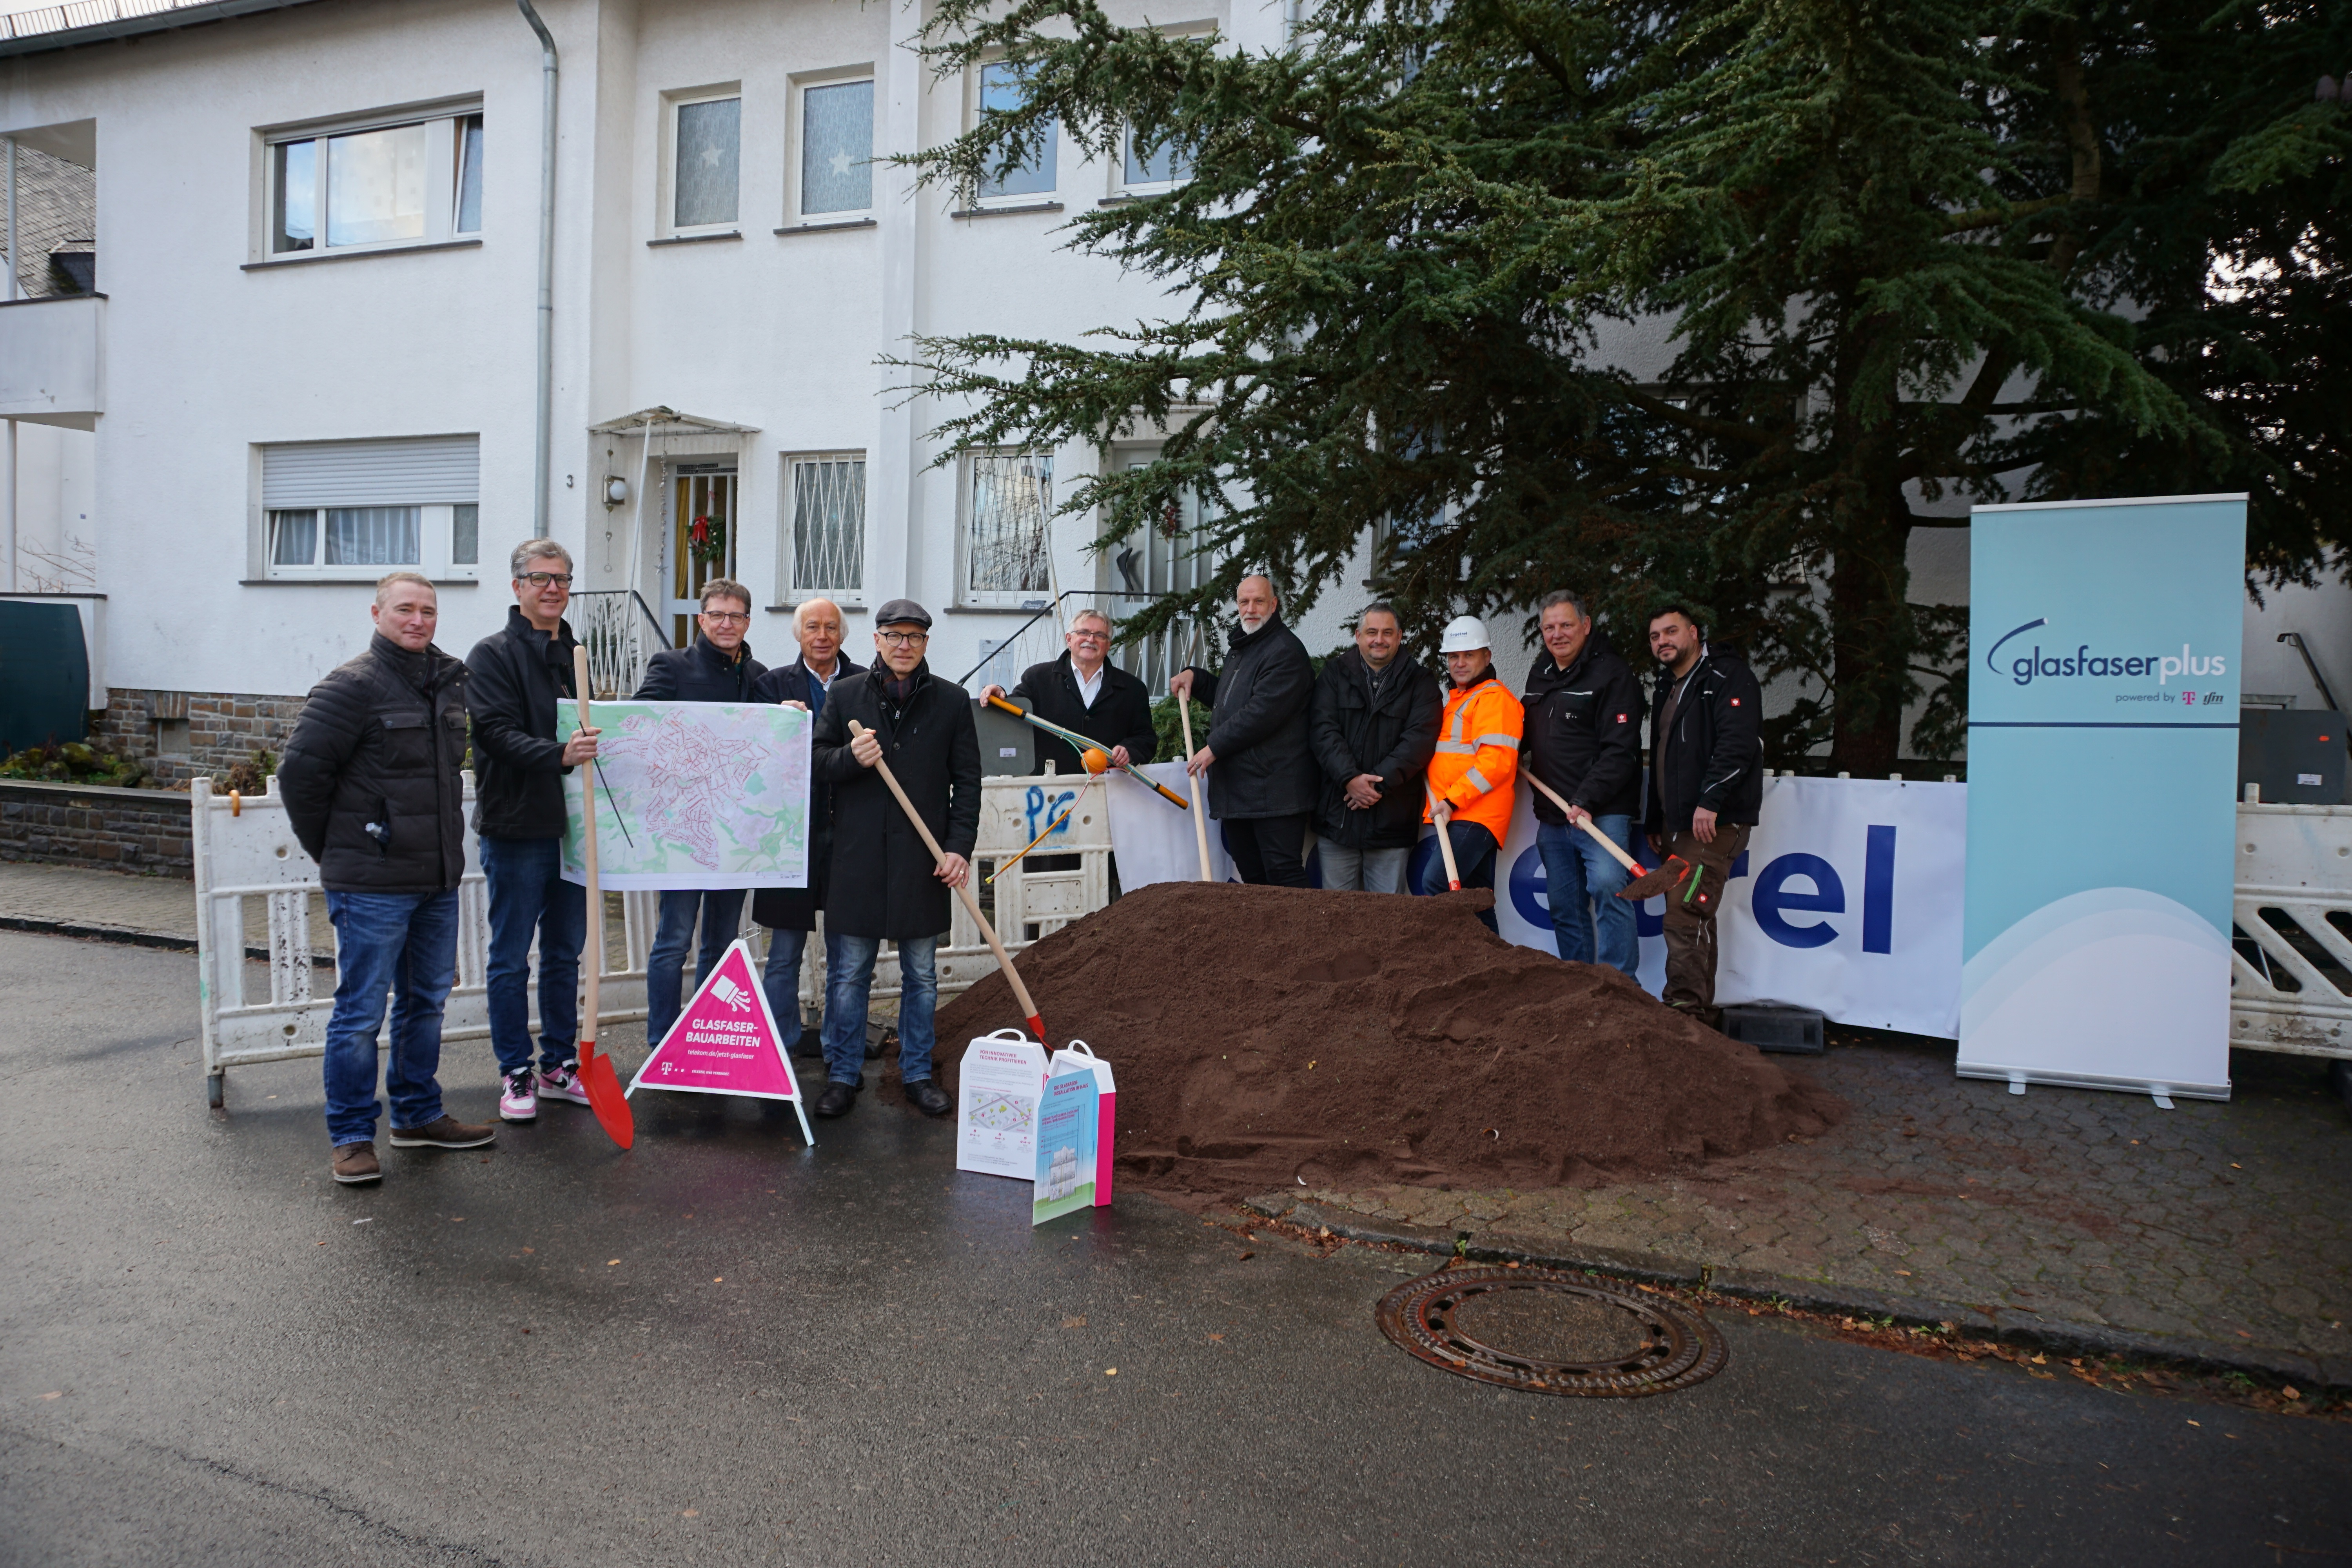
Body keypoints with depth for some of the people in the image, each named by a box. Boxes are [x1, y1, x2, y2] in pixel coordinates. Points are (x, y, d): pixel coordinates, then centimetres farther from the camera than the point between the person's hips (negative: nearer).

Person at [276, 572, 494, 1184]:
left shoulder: (450, 681, 11)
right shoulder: (352, 686, -12)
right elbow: (301, 772, -13)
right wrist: (332, 851, -4)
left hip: (438, 879, 8)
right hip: (372, 884, -7)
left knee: (427, 1000, 17)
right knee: (361, 1011, 0)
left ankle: (419, 1115, 31)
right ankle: (351, 1137, 12)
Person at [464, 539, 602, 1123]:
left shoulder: (575, 655, 15)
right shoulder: (493, 655, -5)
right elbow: (497, 733, -18)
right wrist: (559, 755, -32)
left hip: (570, 826, 6)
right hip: (515, 828, -6)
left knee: (565, 954, 13)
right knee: (511, 958, 3)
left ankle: (559, 1066, 24)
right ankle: (516, 1074, 13)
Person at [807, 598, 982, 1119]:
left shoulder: (952, 701, 4)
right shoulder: (846, 694, 5)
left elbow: (967, 781, 4)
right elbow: (815, 759, 7)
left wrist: (961, 847, -5)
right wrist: (850, 758, -14)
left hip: (922, 860, 0)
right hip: (856, 856, 0)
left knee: (921, 974, 11)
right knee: (848, 973, 5)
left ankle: (917, 1074, 24)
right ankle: (844, 1075, 18)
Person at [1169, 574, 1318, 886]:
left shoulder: (1286, 651, -11)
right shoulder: (1240, 649, 22)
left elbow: (1262, 713, -21)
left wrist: (1215, 747, -15)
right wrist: (1195, 676, 20)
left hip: (1274, 790, -10)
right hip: (1236, 789, 10)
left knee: (1284, 874, -11)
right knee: (1252, 877, 13)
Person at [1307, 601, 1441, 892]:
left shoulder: (1420, 682, 6)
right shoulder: (1334, 674, 10)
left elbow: (1420, 738, -6)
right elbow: (1323, 729, -2)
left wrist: (1381, 782, -16)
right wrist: (1349, 778, -16)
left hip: (1391, 821, -1)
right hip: (1338, 815, 1)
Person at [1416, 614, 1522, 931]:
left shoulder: (1494, 697, -6)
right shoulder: (1455, 699, 24)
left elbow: (1495, 761, -17)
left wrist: (1453, 800, -19)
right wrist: (1443, 803, 16)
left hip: (1476, 815, -9)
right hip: (1453, 815, 9)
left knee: (1435, 883, -22)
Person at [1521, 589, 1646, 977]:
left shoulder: (1614, 674, -9)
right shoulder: (1539, 674, 16)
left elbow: (1619, 751, -16)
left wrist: (1586, 802, -23)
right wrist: (1515, 754, 11)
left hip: (1602, 812, -8)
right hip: (1552, 814, 8)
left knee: (1608, 887, -20)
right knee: (1564, 905, 11)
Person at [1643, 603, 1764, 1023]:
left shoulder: (1727, 676, -6)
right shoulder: (1669, 687, 22)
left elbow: (1737, 742, -19)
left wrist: (1710, 801, -26)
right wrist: (1654, 819, 24)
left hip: (1713, 821, -9)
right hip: (1677, 823, 9)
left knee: (1685, 916, -14)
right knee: (1693, 919, 11)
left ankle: (1685, 1009, -11)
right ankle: (1698, 1010, 17)